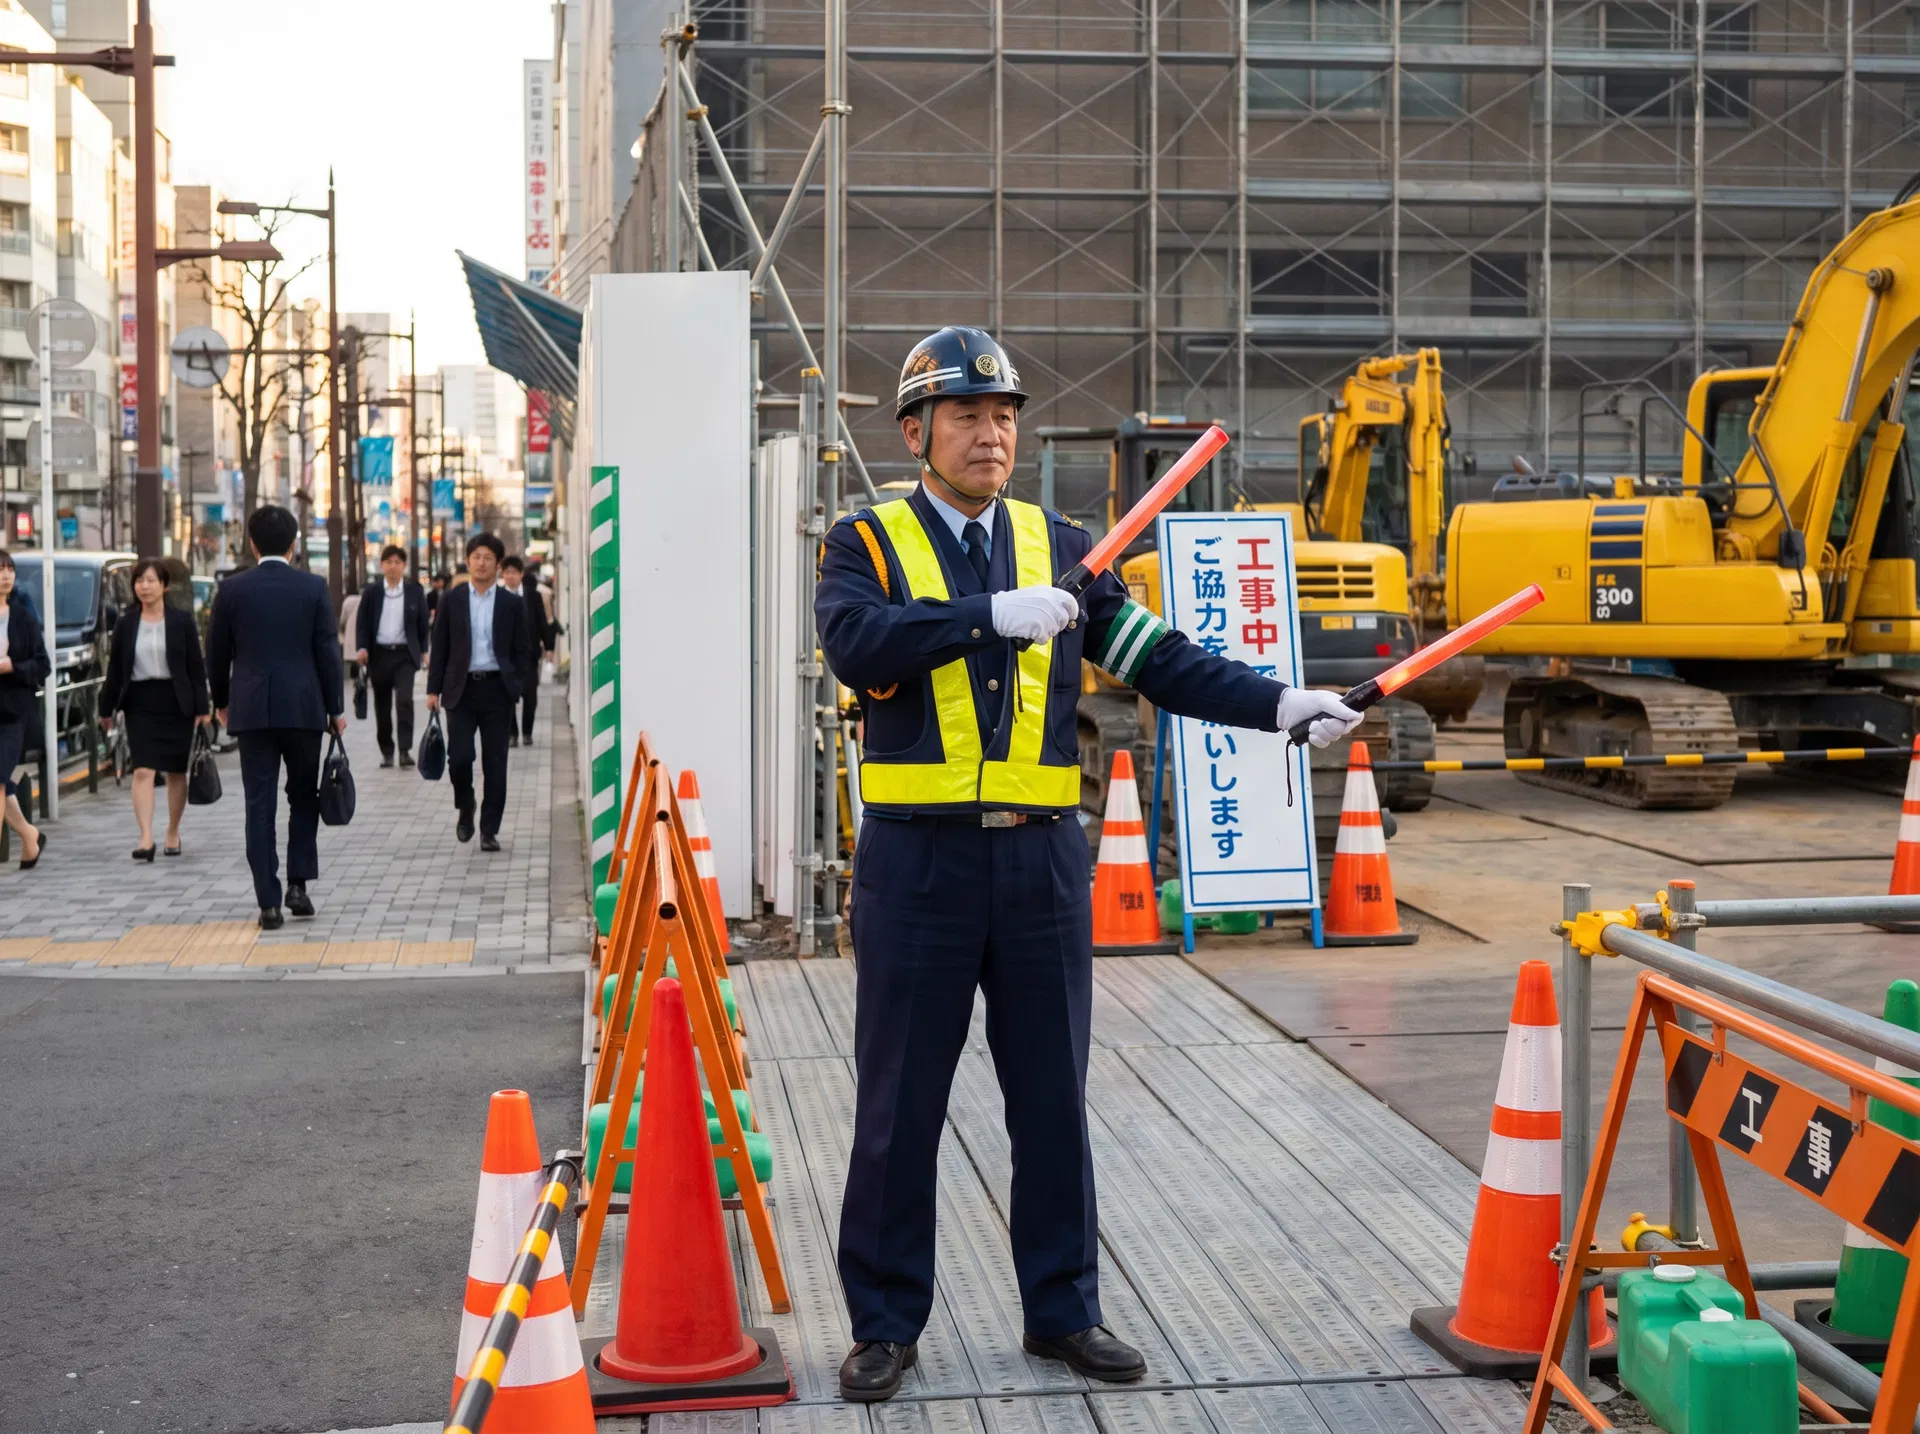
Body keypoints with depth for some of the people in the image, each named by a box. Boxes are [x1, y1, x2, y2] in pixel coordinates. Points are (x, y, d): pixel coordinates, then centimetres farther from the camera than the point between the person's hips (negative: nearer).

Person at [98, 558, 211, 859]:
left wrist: (202, 707, -5)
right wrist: (106, 708, 10)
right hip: (140, 703, 1)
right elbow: (115, 669, 9)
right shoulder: (125, 624, 5)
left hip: (176, 702, -1)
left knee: (176, 772, 8)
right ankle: (146, 838, -15)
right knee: (143, 771, -10)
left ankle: (173, 832, 23)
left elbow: (195, 666, -1)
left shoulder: (182, 621, 0)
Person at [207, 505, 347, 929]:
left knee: (259, 804, 2)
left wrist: (221, 702, 20)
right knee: (304, 796, 15)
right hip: (303, 705, 0)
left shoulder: (232, 589, 0)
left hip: (251, 707, 0)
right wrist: (336, 708, 6)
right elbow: (328, 652, -2)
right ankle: (298, 883, 7)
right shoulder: (314, 587, -2)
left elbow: (217, 653, 5)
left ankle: (269, 902, -1)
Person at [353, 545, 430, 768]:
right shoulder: (372, 592, 4)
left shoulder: (414, 591, 3)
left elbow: (422, 623, 8)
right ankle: (386, 751, 17)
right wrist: (361, 648, -8)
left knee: (404, 699, -16)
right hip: (379, 654, 2)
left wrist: (424, 651, 6)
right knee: (382, 705, 7)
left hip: (404, 653, -2)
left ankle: (406, 749, -15)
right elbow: (363, 623, 5)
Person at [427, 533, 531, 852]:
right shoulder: (452, 599, 6)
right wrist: (433, 689, 1)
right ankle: (465, 807, 19)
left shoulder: (511, 604, 5)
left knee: (495, 763, 1)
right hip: (461, 688, 0)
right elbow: (440, 646, 6)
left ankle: (489, 829, 9)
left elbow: (521, 650, 9)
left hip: (497, 690, 0)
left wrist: (514, 685, -2)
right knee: (459, 757, -9)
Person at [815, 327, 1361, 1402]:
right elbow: (858, 645, -18)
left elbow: (1158, 658, 5)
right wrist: (992, 615, -25)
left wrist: (1277, 704, -6)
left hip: (1042, 858, 3)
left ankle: (1064, 1310, 25)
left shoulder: (1062, 547, 11)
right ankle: (886, 1323, 19)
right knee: (900, 1105, 5)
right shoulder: (867, 543, 3)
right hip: (918, 859, -3)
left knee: (1053, 1101, 11)